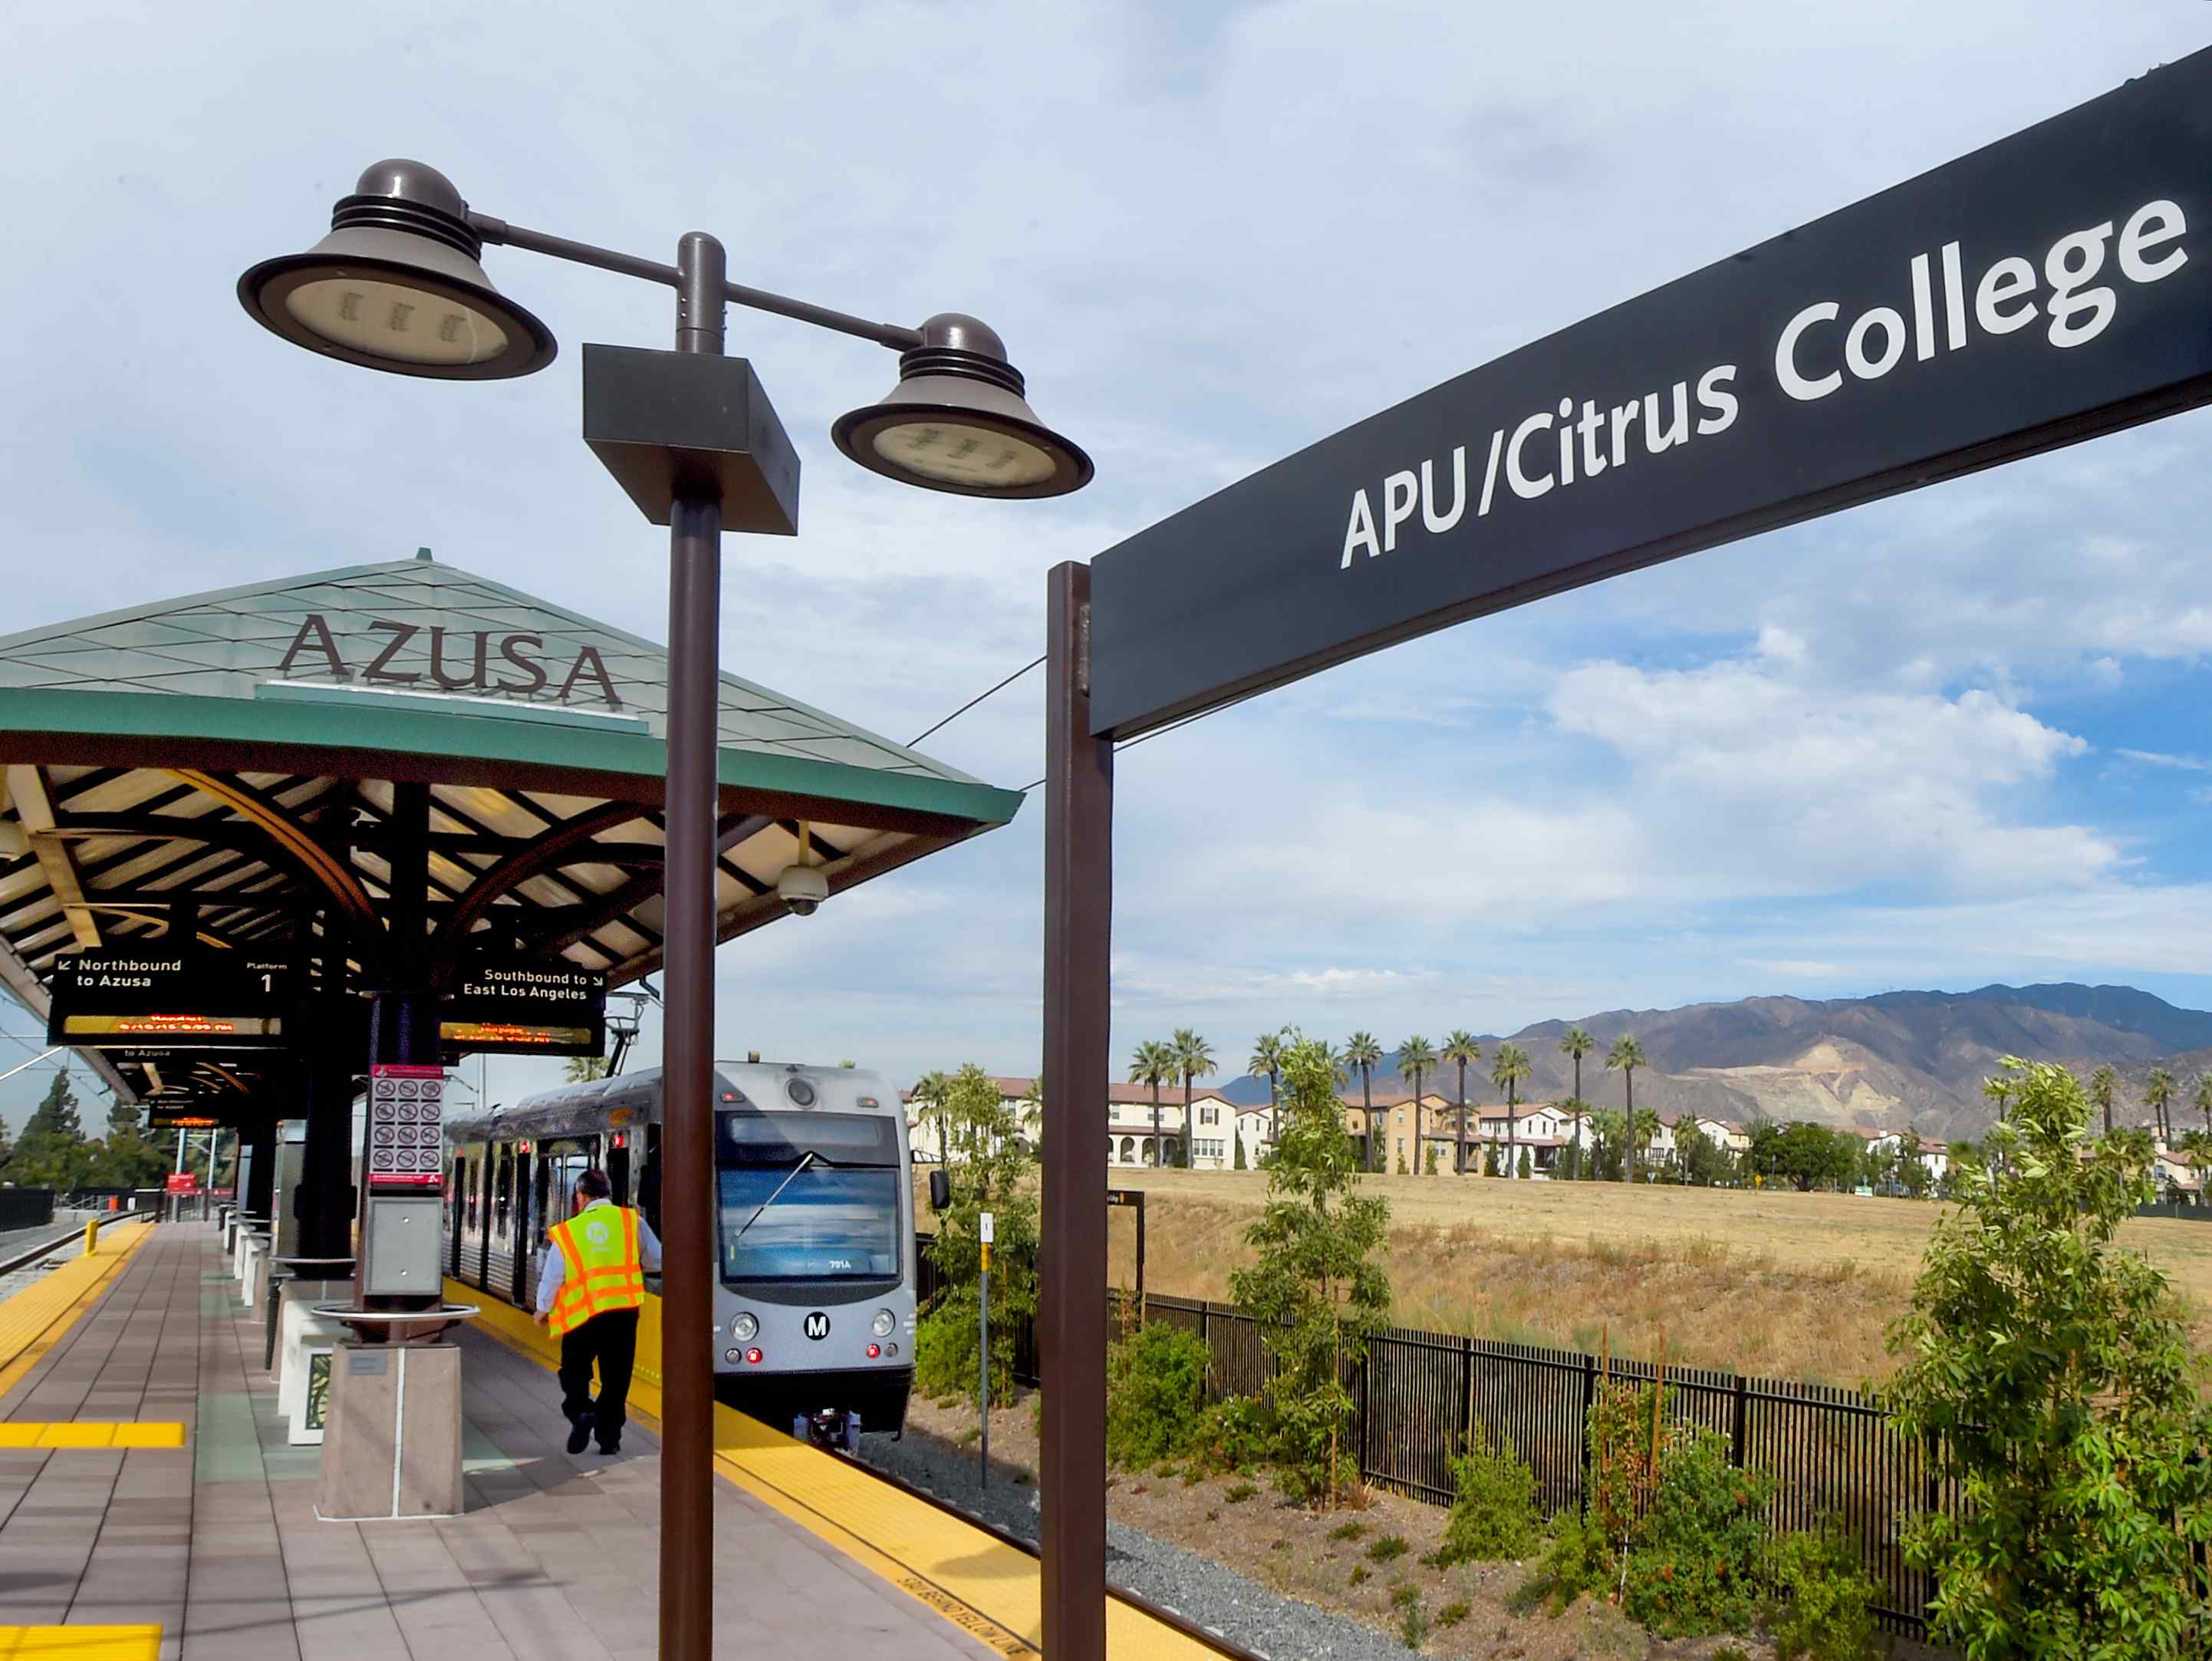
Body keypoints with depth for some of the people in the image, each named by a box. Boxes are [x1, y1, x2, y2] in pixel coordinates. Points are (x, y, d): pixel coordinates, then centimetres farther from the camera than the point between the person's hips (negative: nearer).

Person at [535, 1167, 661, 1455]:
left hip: (583, 1313, -1)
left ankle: (580, 1411, -10)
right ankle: (609, 1438, 10)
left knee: (574, 1370, 15)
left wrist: (543, 1309, 22)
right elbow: (656, 1261, 6)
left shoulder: (567, 1232, 0)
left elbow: (551, 1277, 5)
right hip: (624, 1310, 1)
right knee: (616, 1377, 11)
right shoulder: (632, 1221, 1)